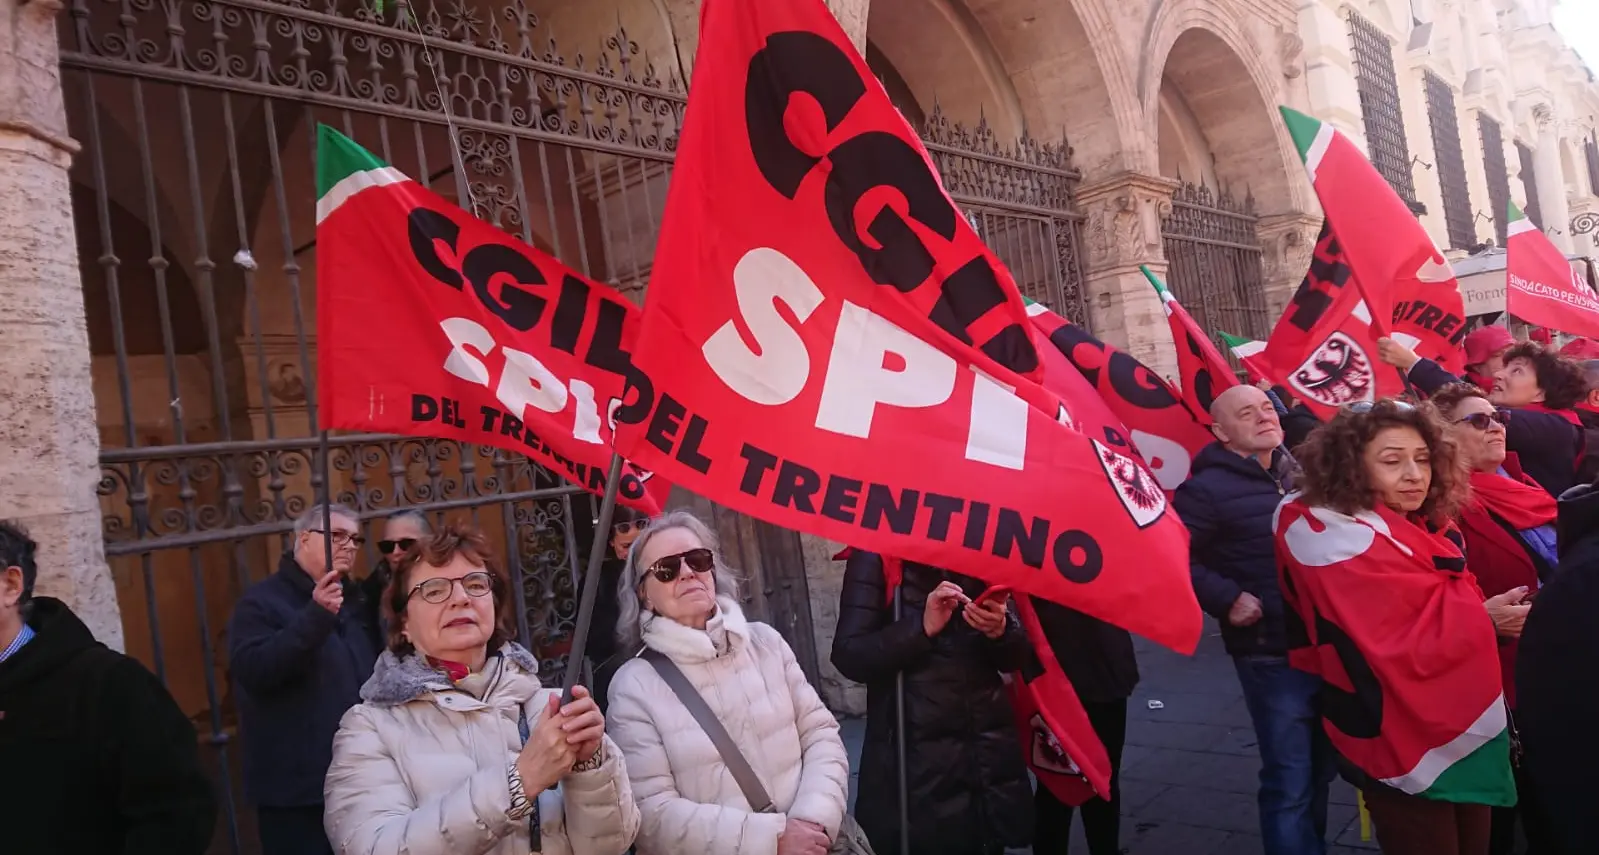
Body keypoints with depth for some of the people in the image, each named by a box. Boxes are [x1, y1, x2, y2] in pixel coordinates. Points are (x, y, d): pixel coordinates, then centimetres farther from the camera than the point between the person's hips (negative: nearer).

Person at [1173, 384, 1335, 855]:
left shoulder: (1300, 473, 11)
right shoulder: (1207, 488, -12)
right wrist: (1227, 598, -21)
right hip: (1272, 653, -7)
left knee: (1321, 769, 21)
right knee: (1291, 781, -1)